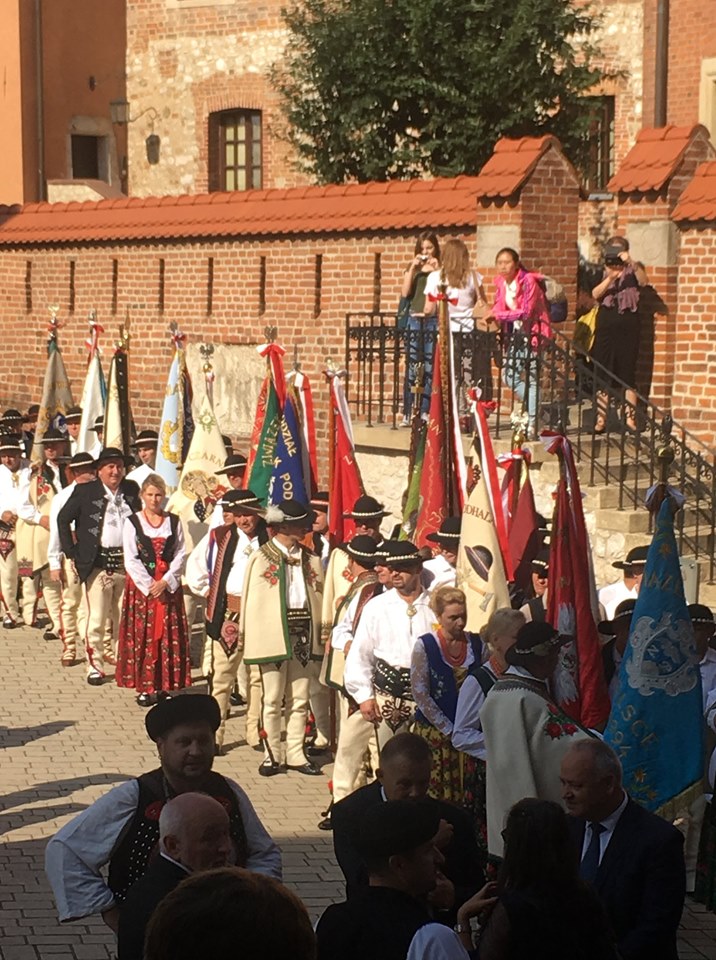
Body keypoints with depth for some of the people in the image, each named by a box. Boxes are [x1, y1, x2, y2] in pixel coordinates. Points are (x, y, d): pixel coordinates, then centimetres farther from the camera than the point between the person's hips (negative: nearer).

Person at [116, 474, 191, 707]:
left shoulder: (174, 521, 6)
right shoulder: (132, 523, 1)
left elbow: (180, 554, 2)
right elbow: (131, 560, -4)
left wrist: (165, 581, -11)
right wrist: (149, 584, -12)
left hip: (169, 586, 2)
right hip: (140, 586, -2)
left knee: (170, 637, 1)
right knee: (142, 635, -2)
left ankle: (166, 685, 8)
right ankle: (144, 687, 4)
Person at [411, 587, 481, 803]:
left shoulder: (477, 644, 5)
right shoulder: (425, 646, -5)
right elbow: (420, 694, -8)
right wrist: (449, 730, -10)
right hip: (435, 733, -3)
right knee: (435, 794, -4)